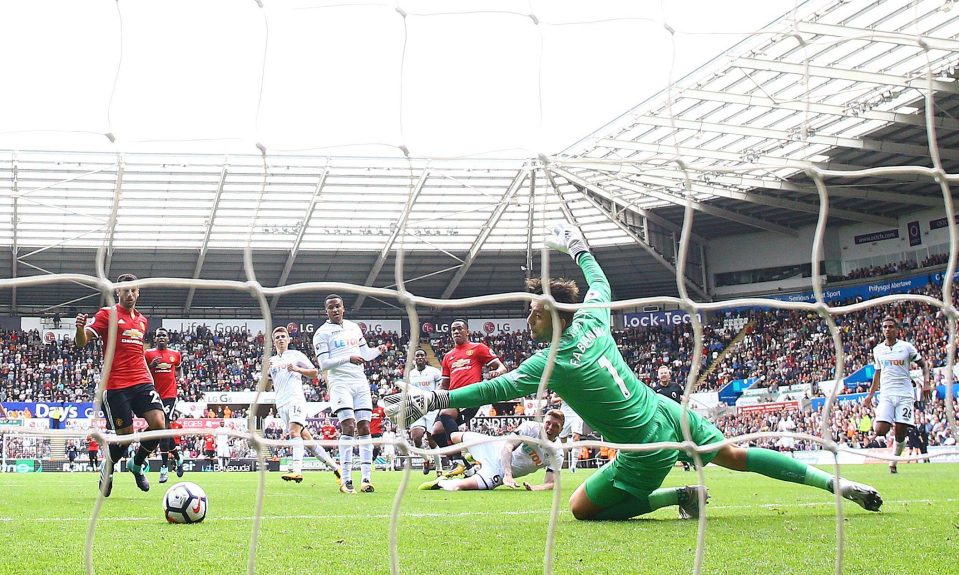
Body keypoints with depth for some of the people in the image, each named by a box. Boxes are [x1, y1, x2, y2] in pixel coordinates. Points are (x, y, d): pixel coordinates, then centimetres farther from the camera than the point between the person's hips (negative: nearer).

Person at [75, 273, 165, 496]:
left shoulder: (142, 320, 19)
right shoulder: (108, 314, 1)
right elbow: (82, 342, -8)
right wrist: (80, 328, -30)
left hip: (142, 382, 5)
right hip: (116, 385, -5)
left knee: (158, 424, -13)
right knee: (125, 435, -5)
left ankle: (137, 465, 12)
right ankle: (107, 467, 25)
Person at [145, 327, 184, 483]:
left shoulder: (175, 354, 9)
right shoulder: (148, 354, 4)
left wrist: (178, 377, 7)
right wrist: (151, 365, -12)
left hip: (170, 395, -2)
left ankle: (164, 467, -12)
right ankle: (178, 458, 30)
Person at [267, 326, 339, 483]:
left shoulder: (296, 355, 10)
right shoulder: (271, 361, 22)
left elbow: (315, 373, 8)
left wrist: (297, 369, -7)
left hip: (295, 398, -5)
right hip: (281, 403, 5)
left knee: (294, 431, -25)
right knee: (305, 436, 1)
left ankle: (296, 470, -38)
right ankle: (334, 466, 8)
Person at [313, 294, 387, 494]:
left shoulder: (354, 327, 17)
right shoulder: (322, 333, -1)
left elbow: (365, 354, 22)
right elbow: (323, 364, -9)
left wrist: (378, 350, 1)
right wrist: (348, 359, -20)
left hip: (360, 382, 6)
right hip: (340, 383, -6)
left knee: (365, 428, 0)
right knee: (348, 427, -16)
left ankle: (366, 478, 0)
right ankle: (346, 479, -16)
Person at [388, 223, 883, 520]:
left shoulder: (551, 362, -19)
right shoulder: (593, 320, -1)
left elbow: (492, 390, -20)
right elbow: (600, 282, 21)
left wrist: (429, 401, -17)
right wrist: (577, 247, 37)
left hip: (646, 451, -7)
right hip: (670, 413, 7)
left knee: (581, 508, 5)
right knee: (735, 455, 20)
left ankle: (680, 496, 2)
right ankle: (835, 483, 15)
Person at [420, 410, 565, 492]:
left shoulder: (556, 454, -19)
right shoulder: (530, 427, -22)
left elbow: (550, 483, -18)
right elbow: (507, 447, -26)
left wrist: (535, 488, -41)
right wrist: (508, 475, -39)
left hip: (498, 473, -1)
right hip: (495, 450, 2)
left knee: (458, 486, -25)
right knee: (454, 437, 22)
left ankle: (441, 483, 10)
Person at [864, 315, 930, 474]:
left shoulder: (906, 347, 2)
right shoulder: (877, 350, 10)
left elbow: (923, 365, 8)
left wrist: (926, 383, -9)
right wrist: (870, 395, 19)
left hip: (905, 395, -1)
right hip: (886, 395, 1)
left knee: (900, 433, -4)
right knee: (880, 431, -18)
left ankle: (893, 463, 15)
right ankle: (876, 420, 17)